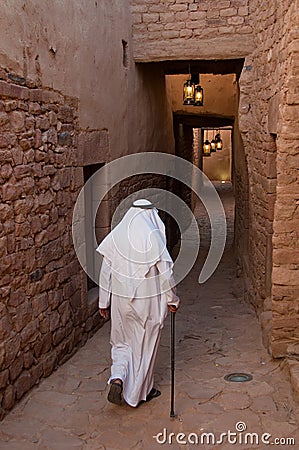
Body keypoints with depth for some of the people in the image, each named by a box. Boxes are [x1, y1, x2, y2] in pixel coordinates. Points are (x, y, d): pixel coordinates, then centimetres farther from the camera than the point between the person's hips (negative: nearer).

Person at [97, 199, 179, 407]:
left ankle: (118, 379, -2)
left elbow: (106, 271, 3)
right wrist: (172, 299, 2)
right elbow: (165, 271, -12)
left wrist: (104, 302, 12)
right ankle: (140, 391, 24)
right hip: (148, 301, -3)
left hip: (121, 299, 4)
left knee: (123, 342, 20)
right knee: (145, 345, 12)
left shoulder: (115, 236, 0)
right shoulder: (152, 237, -14)